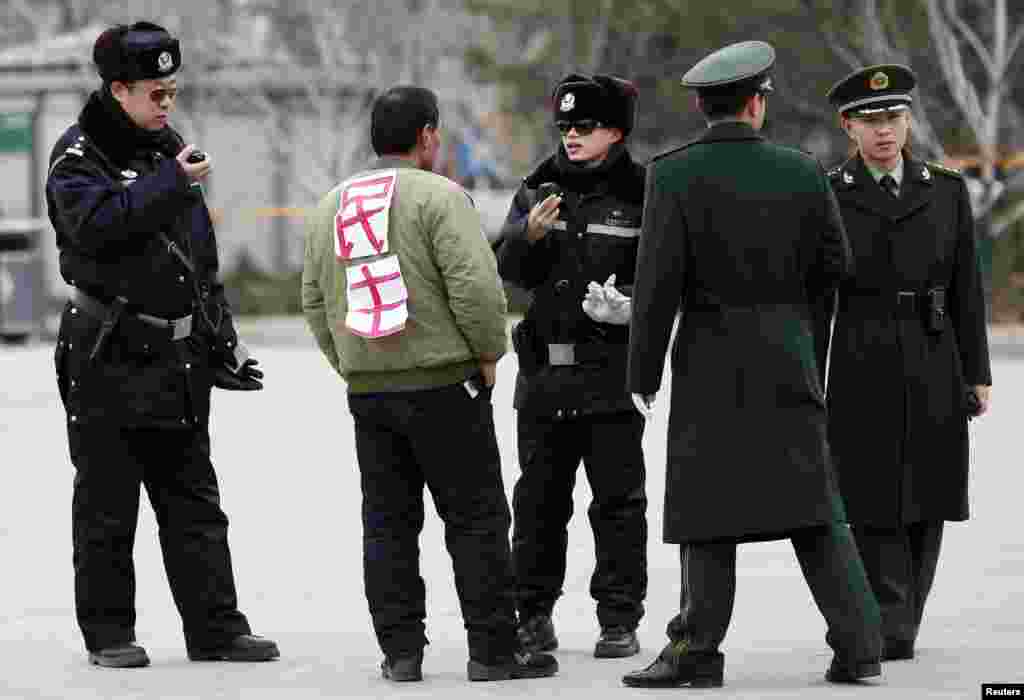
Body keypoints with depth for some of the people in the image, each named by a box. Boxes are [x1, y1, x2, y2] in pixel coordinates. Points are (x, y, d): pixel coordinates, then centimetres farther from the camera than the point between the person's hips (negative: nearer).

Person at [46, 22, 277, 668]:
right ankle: (109, 633, 7)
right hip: (108, 359, -6)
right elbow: (97, 225, -26)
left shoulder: (167, 148, 15)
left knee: (195, 503, 7)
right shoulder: (79, 154, -5)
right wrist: (171, 182, -25)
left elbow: (203, 257, 21)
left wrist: (222, 341, 18)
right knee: (107, 505, 0)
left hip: (179, 359, 6)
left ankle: (216, 629, 9)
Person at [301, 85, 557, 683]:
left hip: (366, 388, 6)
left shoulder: (330, 207, 12)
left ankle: (401, 651, 8)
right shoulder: (438, 196, -10)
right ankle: (494, 650, 1)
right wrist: (488, 353, -5)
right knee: (477, 520, 0)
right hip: (444, 383, -6)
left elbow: (315, 300, 15)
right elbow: (476, 284, -18)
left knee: (387, 523, 10)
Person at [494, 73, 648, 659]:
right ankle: (534, 613, 18)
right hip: (545, 370, 4)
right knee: (540, 497, 8)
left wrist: (630, 303, -19)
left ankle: (620, 620, 7)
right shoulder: (539, 190, 10)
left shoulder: (640, 195, -2)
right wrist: (529, 236, -17)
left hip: (612, 374, -4)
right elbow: (511, 271, 4)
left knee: (618, 498, 2)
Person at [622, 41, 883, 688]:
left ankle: (697, 650, 3)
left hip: (712, 361, -2)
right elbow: (835, 264, 6)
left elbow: (658, 280, -11)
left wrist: (645, 371, -3)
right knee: (816, 509, 7)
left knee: (707, 514, 3)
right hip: (791, 364, 3)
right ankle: (857, 644, 5)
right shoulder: (803, 172, 0)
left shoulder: (674, 174, -9)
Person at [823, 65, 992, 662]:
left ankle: (898, 627, 13)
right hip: (862, 365, -2)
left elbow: (967, 288, 10)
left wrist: (977, 375, 6)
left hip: (934, 366, 2)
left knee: (925, 501, 4)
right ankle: (889, 629, -6)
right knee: (874, 501, -6)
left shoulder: (947, 191, 8)